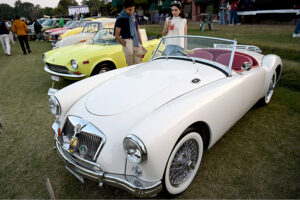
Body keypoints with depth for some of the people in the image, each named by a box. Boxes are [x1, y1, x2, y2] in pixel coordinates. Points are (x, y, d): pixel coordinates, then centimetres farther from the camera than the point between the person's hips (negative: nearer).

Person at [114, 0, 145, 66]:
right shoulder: (121, 19, -7)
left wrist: (141, 44, 13)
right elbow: (117, 36, -6)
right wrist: (125, 45, -14)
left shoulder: (135, 16, 12)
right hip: (127, 41, -6)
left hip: (136, 43, 6)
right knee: (131, 65, -12)